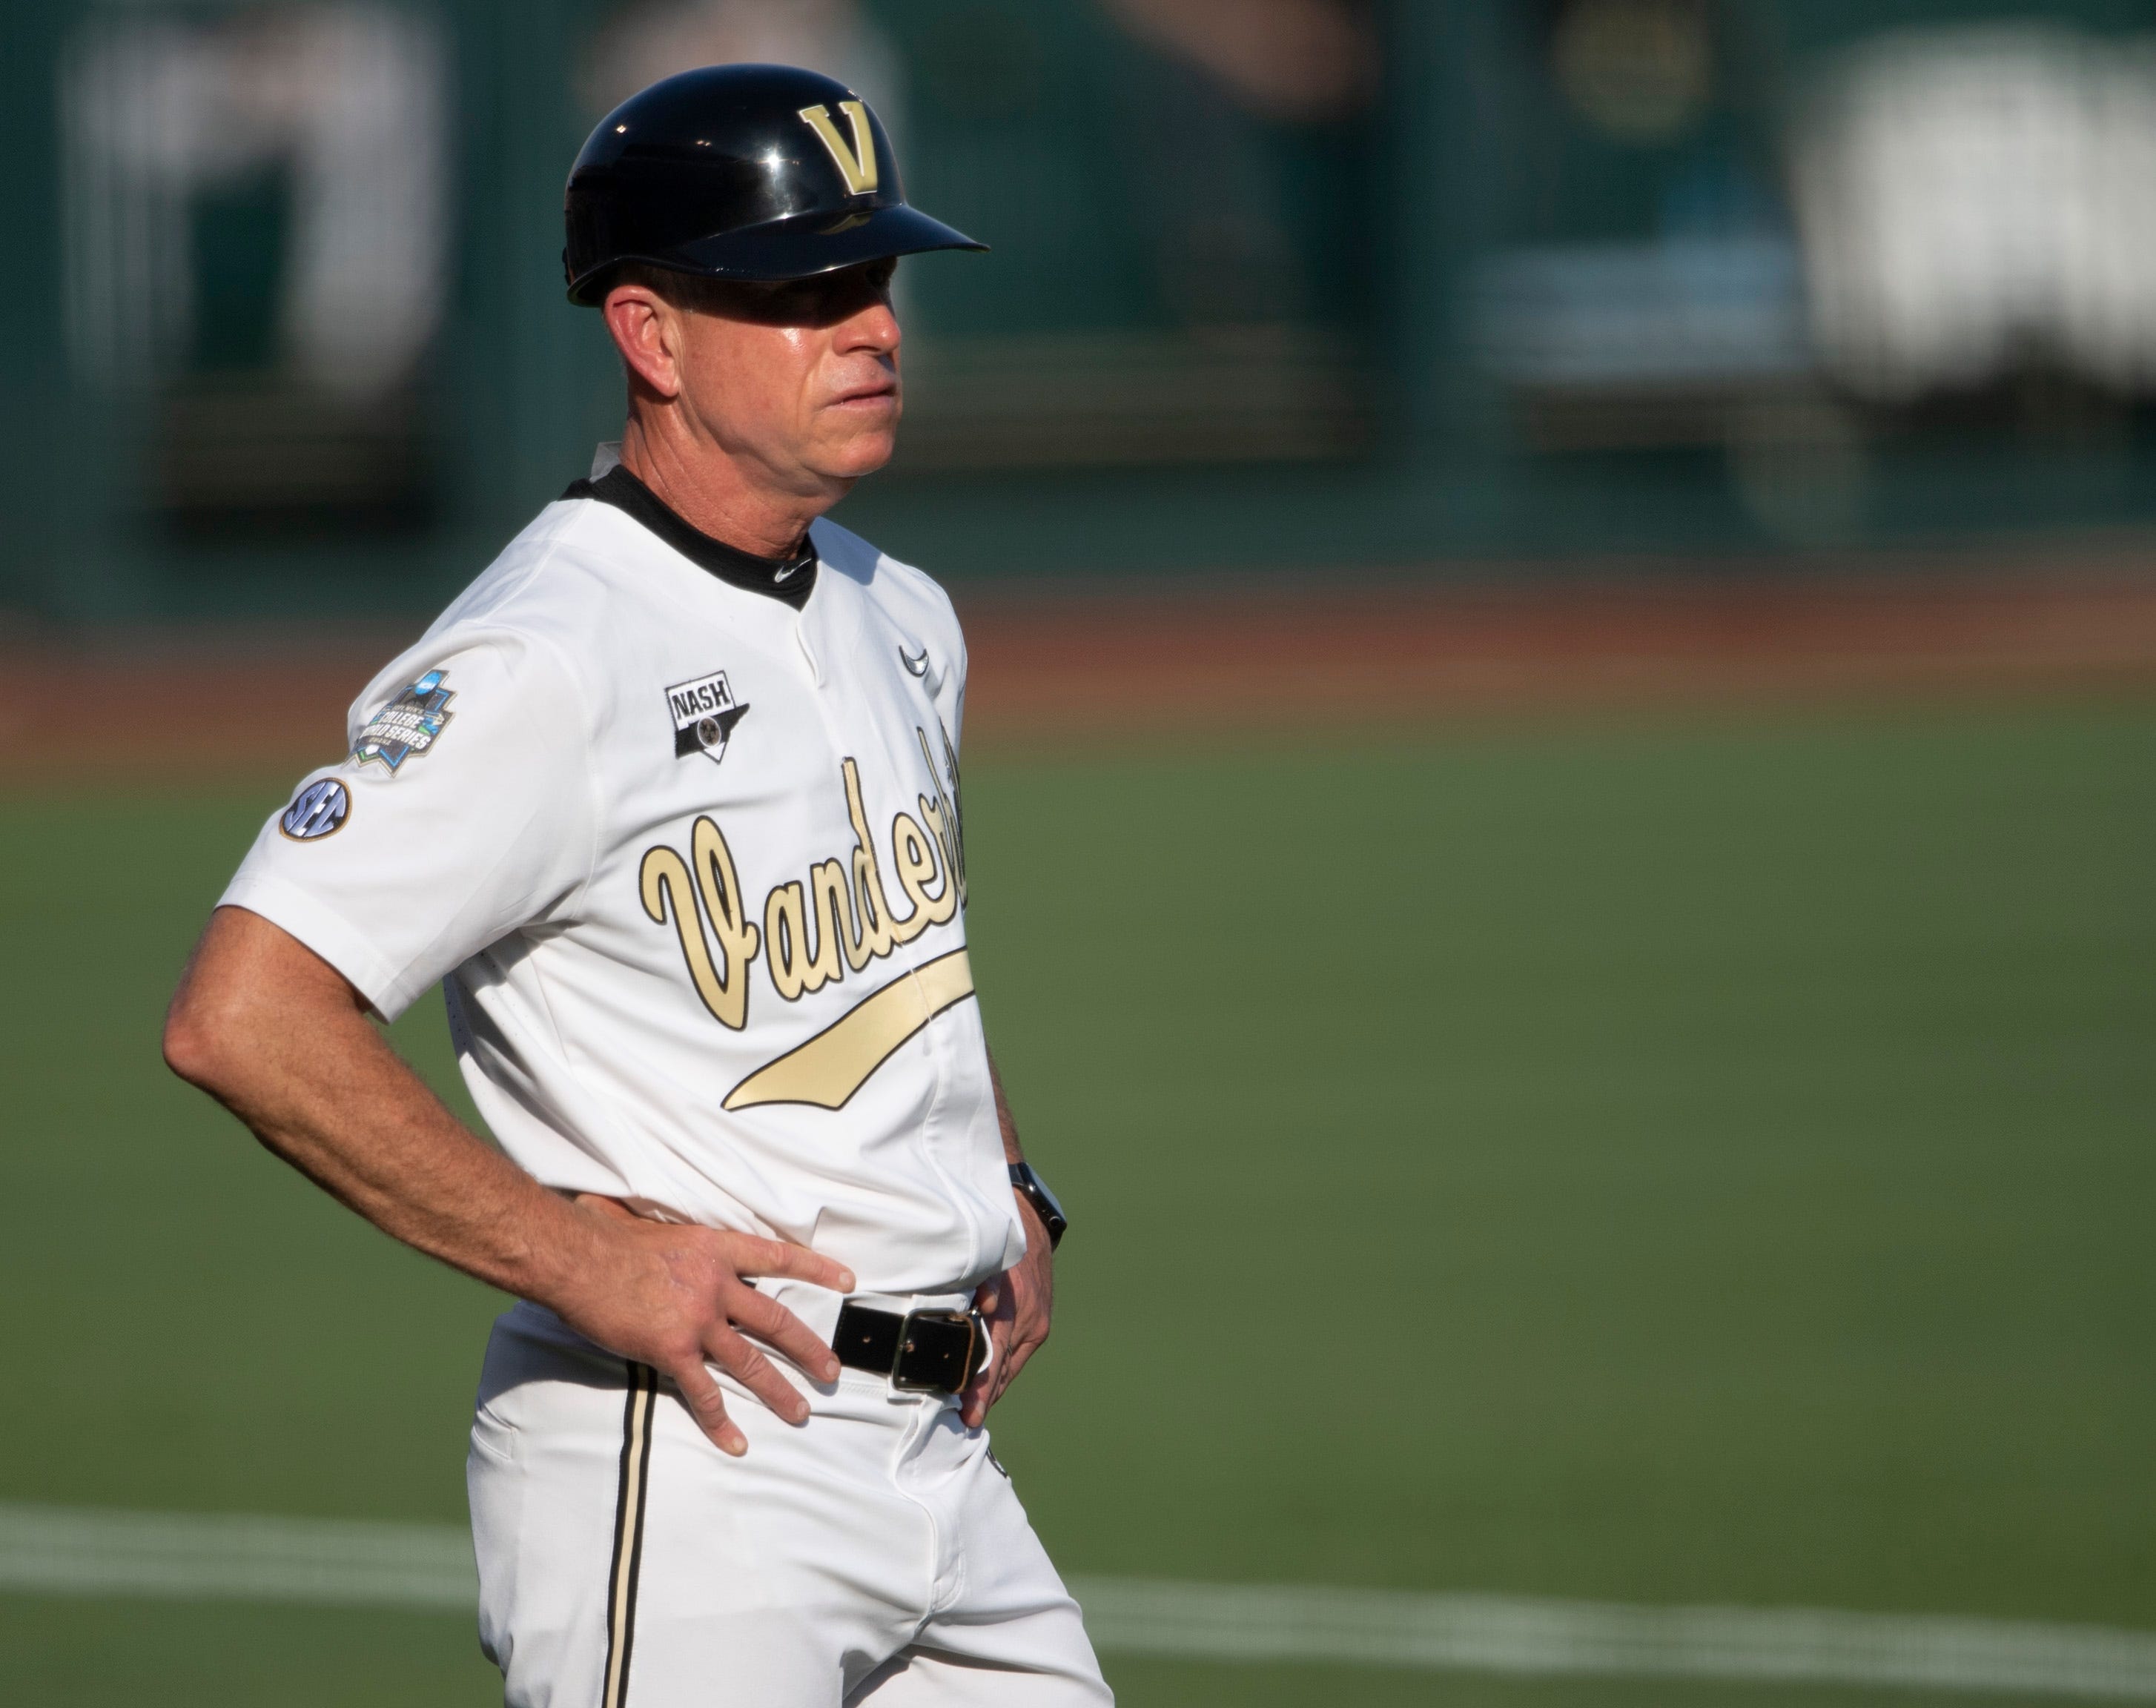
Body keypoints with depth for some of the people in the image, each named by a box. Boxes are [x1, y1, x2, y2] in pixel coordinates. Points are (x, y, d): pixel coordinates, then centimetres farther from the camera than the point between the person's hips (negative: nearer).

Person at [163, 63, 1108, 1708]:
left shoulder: (897, 620, 13)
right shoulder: (548, 667, -16)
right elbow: (244, 1017, -24)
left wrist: (1011, 1193, 15)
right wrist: (586, 1257, -21)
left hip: (938, 1446, 8)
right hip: (685, 1461, -8)